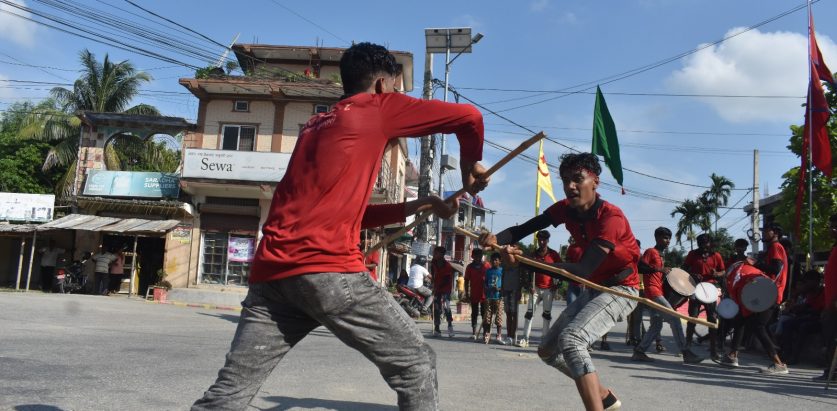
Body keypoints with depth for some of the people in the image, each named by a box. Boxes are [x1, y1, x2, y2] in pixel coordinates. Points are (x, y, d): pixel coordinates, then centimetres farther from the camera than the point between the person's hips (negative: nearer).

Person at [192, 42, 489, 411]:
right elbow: (468, 117, 6)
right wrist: (470, 166, 24)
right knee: (415, 363, 5)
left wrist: (413, 207, 29)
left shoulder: (317, 125, 27)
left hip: (272, 270, 8)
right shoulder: (380, 107, 7)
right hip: (326, 269, -7)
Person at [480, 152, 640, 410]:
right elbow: (524, 229, -12)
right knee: (547, 350, 11)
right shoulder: (565, 208, -6)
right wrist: (497, 239, -36)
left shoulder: (611, 217, -27)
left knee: (571, 339, -32)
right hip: (592, 290, 8)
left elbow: (583, 270, -37)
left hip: (620, 289, -8)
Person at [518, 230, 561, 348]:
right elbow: (530, 270, 9)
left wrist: (557, 284, -2)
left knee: (547, 313, 3)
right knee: (529, 312, -4)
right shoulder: (534, 254, 5)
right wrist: (530, 285, 0)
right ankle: (525, 338, -4)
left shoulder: (554, 254, -3)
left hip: (549, 288, -2)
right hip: (536, 288, 2)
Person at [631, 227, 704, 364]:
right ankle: (686, 353, -12)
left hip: (658, 293, 10)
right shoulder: (650, 252, -5)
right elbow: (640, 266, -17)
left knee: (656, 325, 8)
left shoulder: (660, 255, 23)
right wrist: (659, 269, -22)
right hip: (653, 291, -10)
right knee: (674, 319, -13)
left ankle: (639, 351, 9)